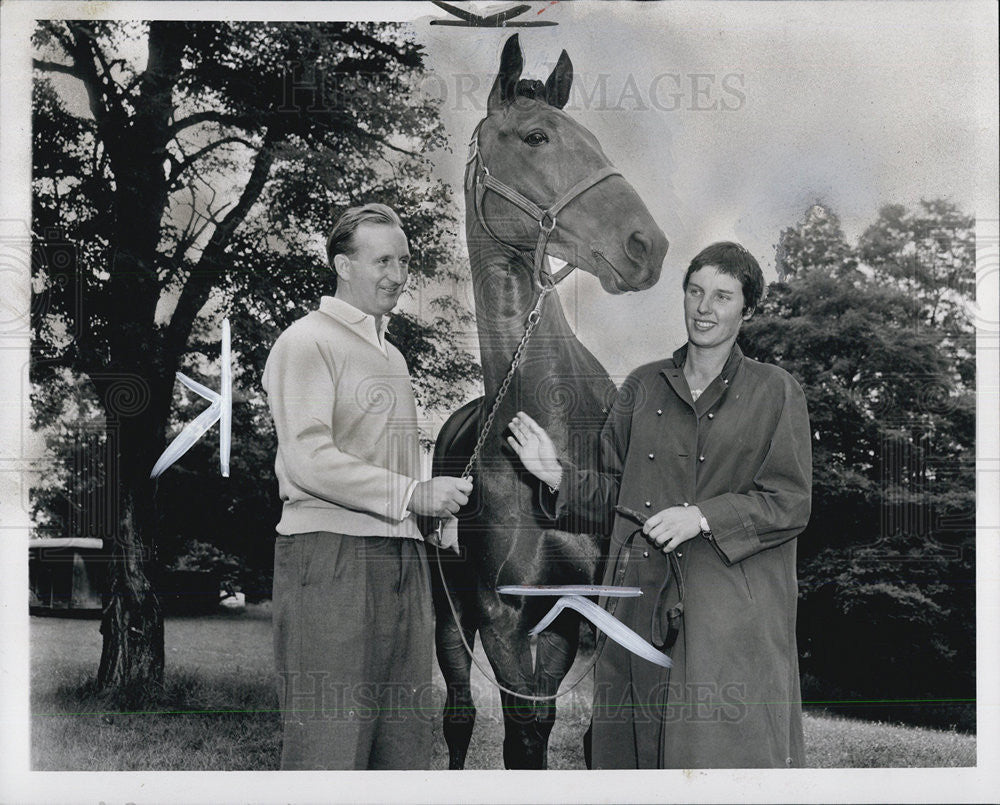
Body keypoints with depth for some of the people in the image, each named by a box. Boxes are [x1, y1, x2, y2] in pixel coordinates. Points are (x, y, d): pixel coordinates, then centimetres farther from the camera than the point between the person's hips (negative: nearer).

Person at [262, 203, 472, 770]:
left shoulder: (392, 355, 25)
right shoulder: (308, 342, -2)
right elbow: (308, 461, -14)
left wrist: (443, 499, 10)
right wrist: (413, 495, -14)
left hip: (402, 556, 8)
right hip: (331, 553, -8)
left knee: (406, 741, 7)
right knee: (328, 741, -8)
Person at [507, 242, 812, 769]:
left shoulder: (775, 393, 3)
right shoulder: (643, 387, 13)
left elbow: (791, 503, -3)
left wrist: (704, 517, -14)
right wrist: (558, 475, 0)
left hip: (731, 611, -3)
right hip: (642, 601, 4)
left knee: (725, 750, -6)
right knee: (634, 742, 6)